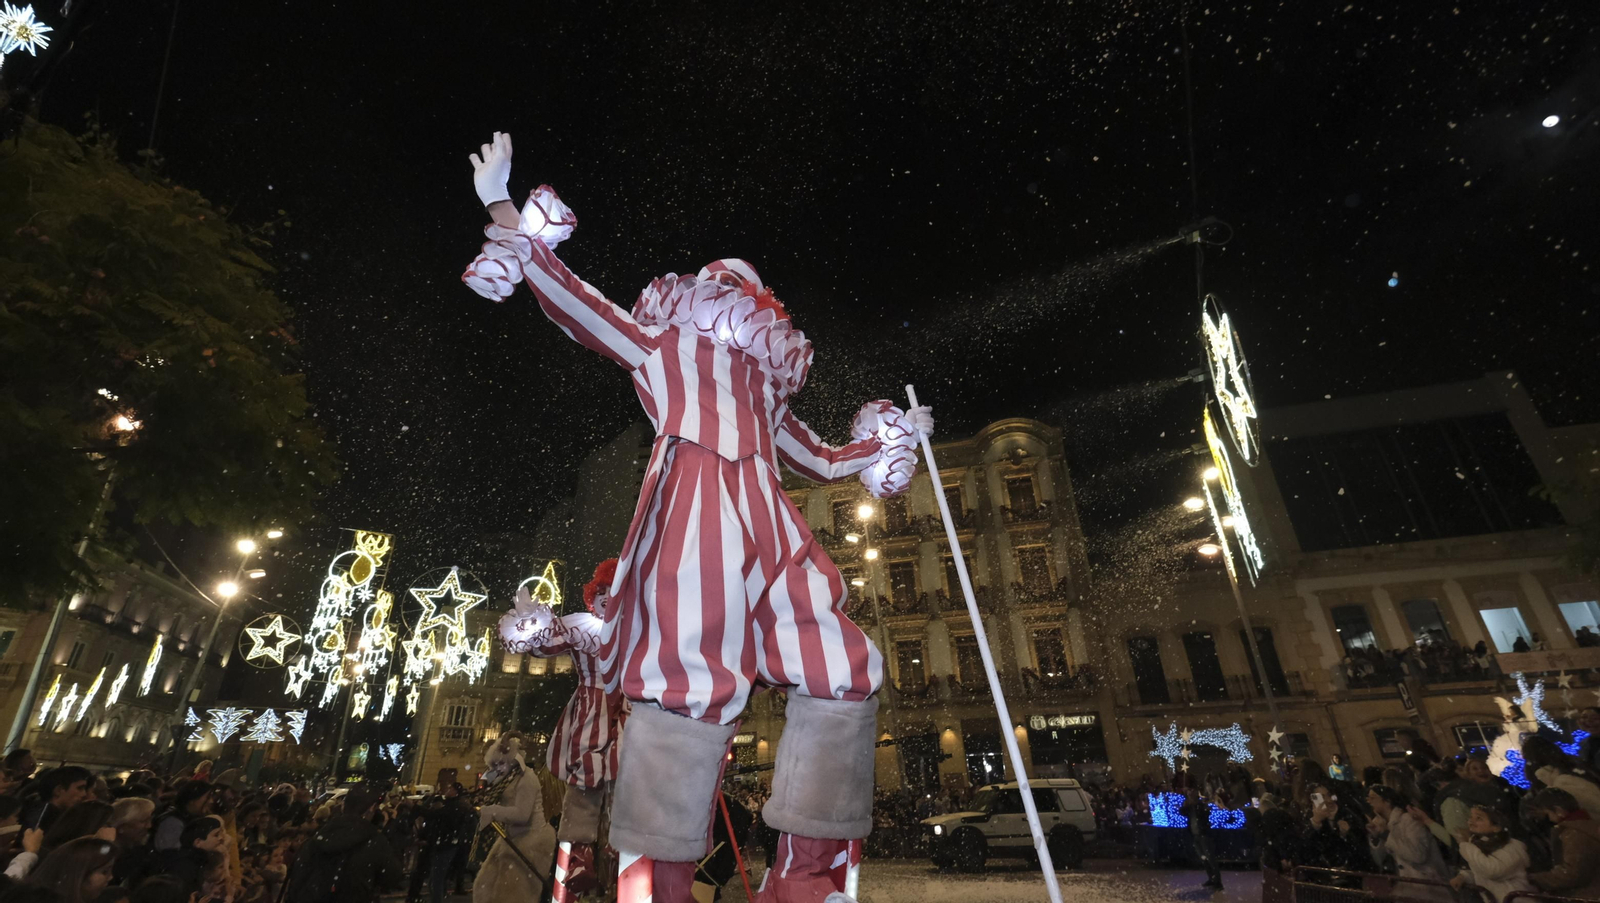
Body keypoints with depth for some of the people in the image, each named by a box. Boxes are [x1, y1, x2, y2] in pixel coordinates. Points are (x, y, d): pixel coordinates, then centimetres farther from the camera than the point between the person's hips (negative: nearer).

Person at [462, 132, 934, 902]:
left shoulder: (764, 386, 31)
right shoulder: (663, 342, 18)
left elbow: (825, 461, 36)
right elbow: (572, 303, 9)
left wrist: (893, 436, 38)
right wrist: (511, 221, 2)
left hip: (766, 530, 7)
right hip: (697, 514, -6)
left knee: (846, 668, -1)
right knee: (694, 678, -18)